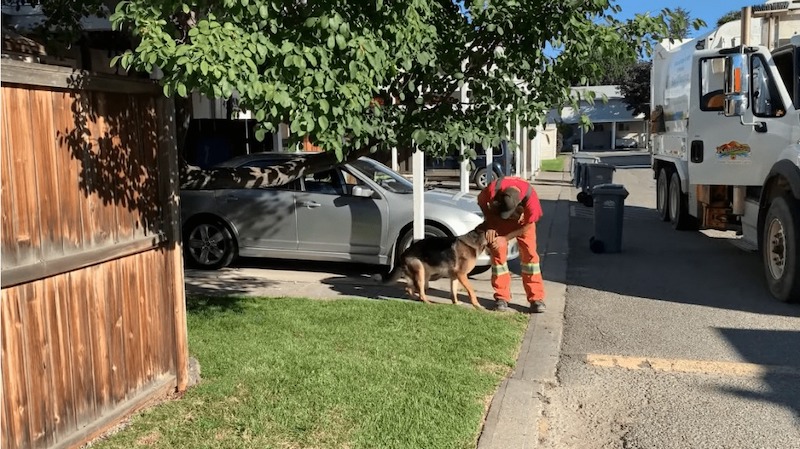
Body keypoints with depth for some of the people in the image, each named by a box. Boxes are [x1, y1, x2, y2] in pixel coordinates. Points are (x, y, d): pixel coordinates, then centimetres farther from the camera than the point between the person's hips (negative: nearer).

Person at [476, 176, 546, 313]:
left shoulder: (530, 198, -40)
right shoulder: (493, 189, -39)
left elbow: (528, 225, -23)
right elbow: (481, 202, -14)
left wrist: (505, 238, -27)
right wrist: (489, 226, -23)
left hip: (522, 218, -1)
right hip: (498, 217, 1)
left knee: (529, 253, -9)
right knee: (498, 252, -5)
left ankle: (536, 298, -5)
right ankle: (502, 297, 3)